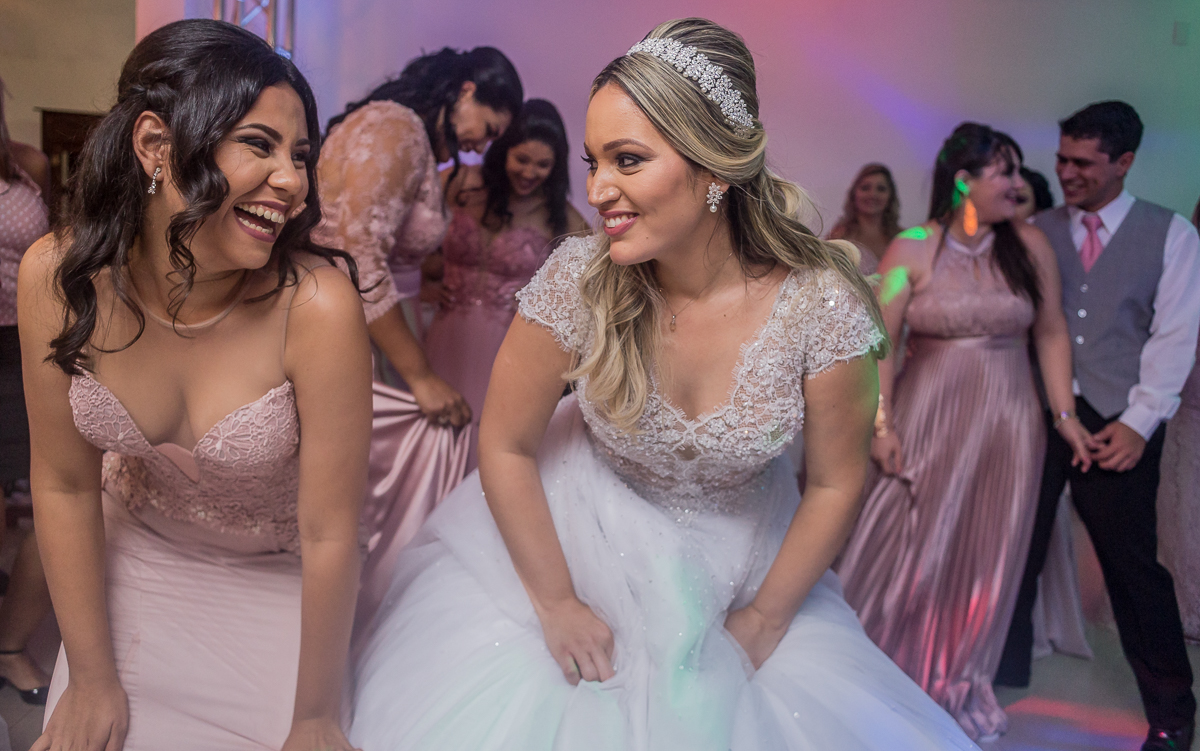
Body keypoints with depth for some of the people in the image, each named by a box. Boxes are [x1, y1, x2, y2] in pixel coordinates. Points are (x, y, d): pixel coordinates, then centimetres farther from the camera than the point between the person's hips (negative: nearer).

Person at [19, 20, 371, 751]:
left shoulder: (317, 305, -34)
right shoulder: (59, 277, -23)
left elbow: (329, 534, -24)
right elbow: (66, 485, -11)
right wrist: (91, 677, -3)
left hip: (280, 583, -2)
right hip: (132, 561, 3)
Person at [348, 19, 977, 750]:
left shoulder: (821, 304, -22)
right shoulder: (579, 279, -22)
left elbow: (836, 483, -9)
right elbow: (505, 447, -11)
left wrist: (762, 621, -6)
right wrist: (556, 605, -9)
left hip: (743, 561, 1)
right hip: (579, 543, 0)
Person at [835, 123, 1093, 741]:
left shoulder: (1029, 246, 0)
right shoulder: (912, 251, -7)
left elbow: (1051, 333, 5)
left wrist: (1064, 413, 2)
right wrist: (881, 423, -13)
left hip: (1006, 423, 3)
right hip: (928, 417, -2)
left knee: (983, 558, 11)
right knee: (906, 551, 3)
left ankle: (956, 686, 29)